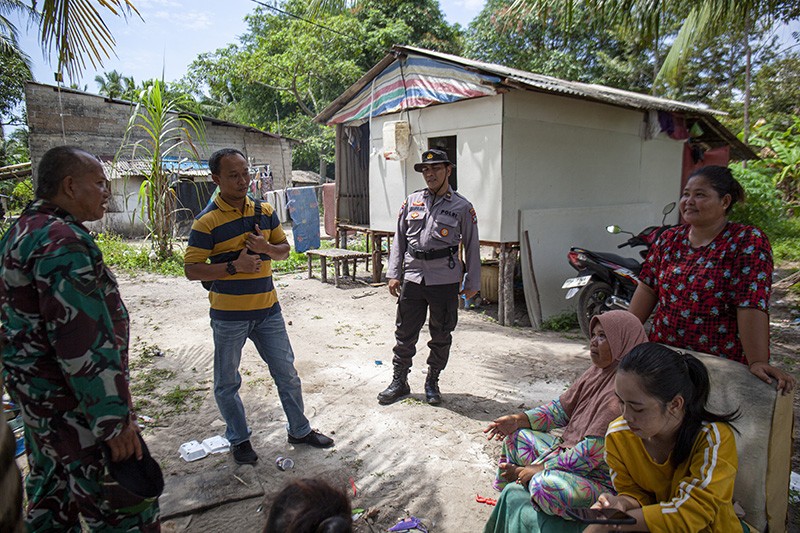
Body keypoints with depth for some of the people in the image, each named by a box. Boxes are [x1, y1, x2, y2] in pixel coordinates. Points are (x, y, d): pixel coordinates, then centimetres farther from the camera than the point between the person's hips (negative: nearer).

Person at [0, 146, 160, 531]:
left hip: (36, 398, 11)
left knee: (51, 500, 24)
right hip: (73, 408, -11)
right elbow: (84, 343, -27)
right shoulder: (63, 242, -23)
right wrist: (115, 422, -23)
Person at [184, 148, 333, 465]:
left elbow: (284, 250, 11)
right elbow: (191, 269, -12)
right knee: (227, 383, 11)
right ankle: (239, 439, 32)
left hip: (268, 310, 4)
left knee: (287, 373, 13)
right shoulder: (207, 221, -11)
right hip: (228, 315, -4)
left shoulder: (265, 211, 5)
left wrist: (267, 248, -11)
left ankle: (300, 430, 32)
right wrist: (234, 266, -23)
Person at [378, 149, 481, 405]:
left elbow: (472, 246, 3)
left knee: (441, 336, 10)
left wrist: (472, 283, 2)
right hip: (413, 277, 2)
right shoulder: (412, 201, 8)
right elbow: (399, 239, 10)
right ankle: (399, 382, 22)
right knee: (405, 334, 7)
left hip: (445, 280, -2)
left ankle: (432, 382, 28)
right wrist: (393, 274, 4)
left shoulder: (462, 207, 0)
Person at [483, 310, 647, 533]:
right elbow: (562, 408, 9)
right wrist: (518, 420, -4)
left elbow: (593, 452, -27)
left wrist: (538, 470, -20)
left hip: (602, 480, -10)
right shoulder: (598, 372, 4)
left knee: (544, 484, -34)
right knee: (516, 435, 10)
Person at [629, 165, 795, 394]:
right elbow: (647, 289, 5)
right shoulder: (669, 239, 6)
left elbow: (751, 306, -20)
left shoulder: (748, 242, -10)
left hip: (721, 365, -4)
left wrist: (758, 363, -25)